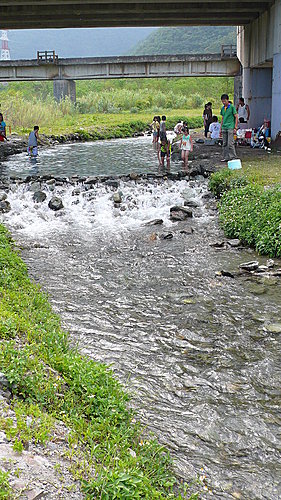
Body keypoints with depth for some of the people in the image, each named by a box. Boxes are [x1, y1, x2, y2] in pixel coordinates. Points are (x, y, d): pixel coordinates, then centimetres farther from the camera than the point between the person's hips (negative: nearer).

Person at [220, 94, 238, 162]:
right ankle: (225, 157, 12)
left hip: (230, 128, -6)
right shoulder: (222, 108, 14)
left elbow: (236, 117, -4)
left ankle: (233, 157, -2)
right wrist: (221, 128, 18)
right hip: (224, 128, 6)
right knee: (224, 144, 6)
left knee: (230, 143, -9)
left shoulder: (232, 107, -4)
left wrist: (235, 128, -10)